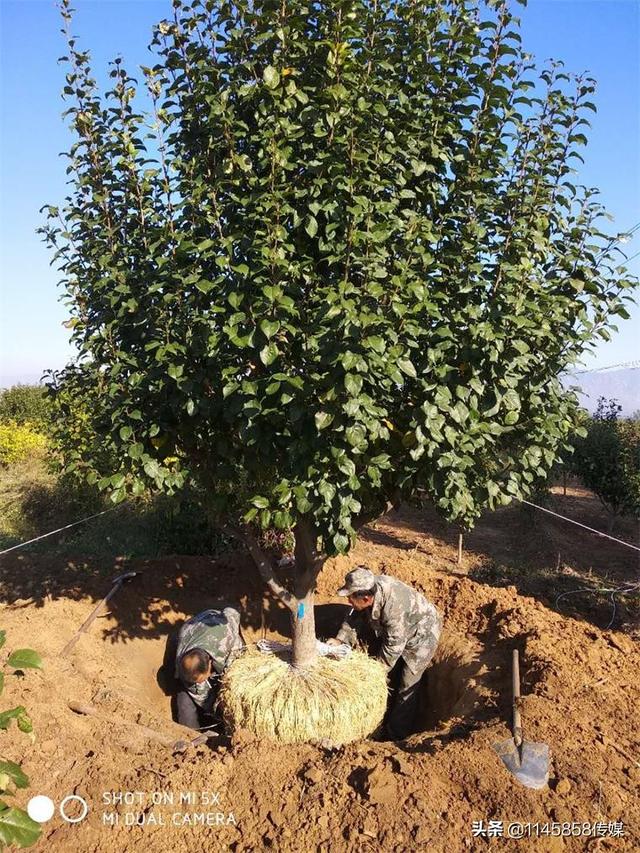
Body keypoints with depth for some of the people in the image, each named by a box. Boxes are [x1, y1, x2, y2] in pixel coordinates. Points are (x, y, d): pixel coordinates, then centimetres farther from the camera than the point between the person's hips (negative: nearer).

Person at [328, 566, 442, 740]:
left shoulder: (394, 606, -42)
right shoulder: (369, 589, -21)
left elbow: (393, 646, -31)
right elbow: (355, 619, -4)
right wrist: (340, 639, -17)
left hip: (420, 637, -7)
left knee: (406, 687, 0)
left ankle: (397, 735, 16)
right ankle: (385, 720, 35)